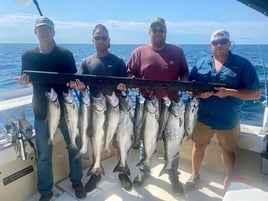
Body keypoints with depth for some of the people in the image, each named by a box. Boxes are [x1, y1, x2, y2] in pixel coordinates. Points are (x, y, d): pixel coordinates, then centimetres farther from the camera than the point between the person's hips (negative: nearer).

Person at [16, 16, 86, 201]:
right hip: (42, 112, 1)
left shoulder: (65, 54, -3)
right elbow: (27, 81, 11)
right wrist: (23, 80, -11)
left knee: (74, 146, 11)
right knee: (44, 154, 8)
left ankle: (77, 181, 33)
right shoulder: (28, 56, 3)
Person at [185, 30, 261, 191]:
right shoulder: (201, 64, 0)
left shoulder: (243, 65, -9)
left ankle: (229, 179, 43)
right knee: (199, 146, 17)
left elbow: (256, 93, -11)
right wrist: (198, 94, -19)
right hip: (203, 118, 2)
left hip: (228, 121, -2)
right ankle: (195, 175, 41)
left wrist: (229, 92, -23)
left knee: (228, 151, 18)